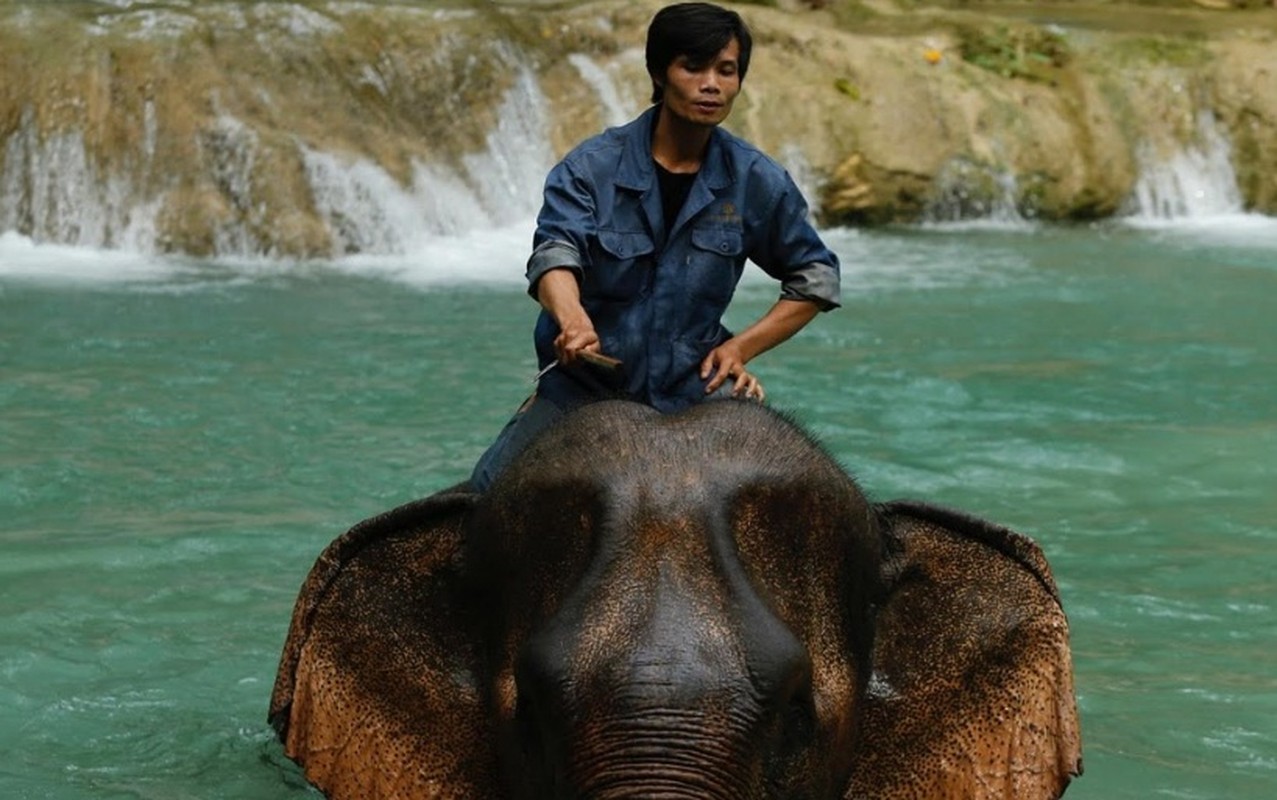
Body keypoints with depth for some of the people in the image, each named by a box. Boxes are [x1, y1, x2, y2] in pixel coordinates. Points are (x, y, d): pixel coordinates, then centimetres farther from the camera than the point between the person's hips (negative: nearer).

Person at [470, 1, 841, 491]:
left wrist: (740, 349, -2)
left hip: (693, 384, 1)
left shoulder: (755, 181, 1)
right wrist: (572, 319, -49)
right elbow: (554, 253, -26)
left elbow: (816, 278, 12)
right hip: (585, 385, -1)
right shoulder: (590, 169, -8)